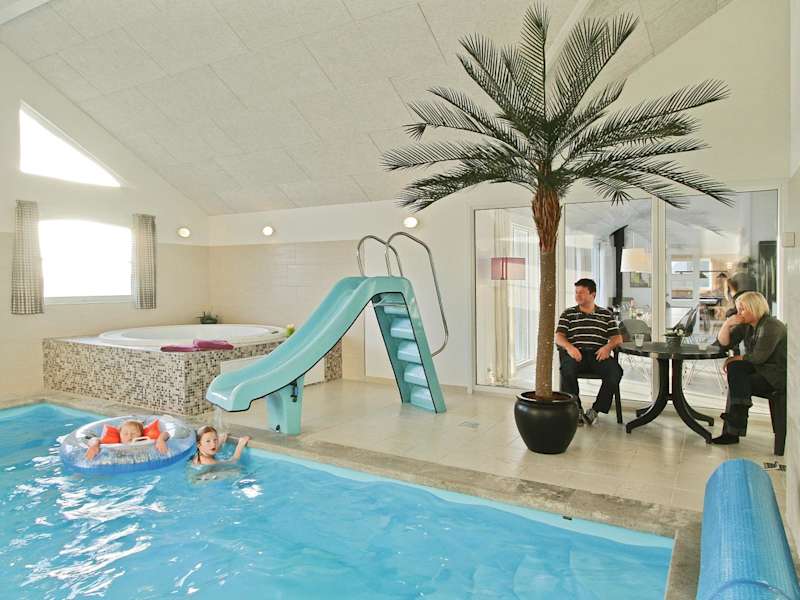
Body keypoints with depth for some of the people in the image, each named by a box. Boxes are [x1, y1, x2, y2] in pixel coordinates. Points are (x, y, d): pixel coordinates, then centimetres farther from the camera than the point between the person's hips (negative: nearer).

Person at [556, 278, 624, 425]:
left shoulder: (606, 314, 21)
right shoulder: (568, 314, 18)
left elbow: (617, 338, 14)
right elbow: (559, 336, 6)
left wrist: (608, 347, -10)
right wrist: (569, 346, -17)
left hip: (598, 354, 1)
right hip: (575, 353, -1)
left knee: (615, 371, -30)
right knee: (567, 370, -36)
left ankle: (595, 409, -18)